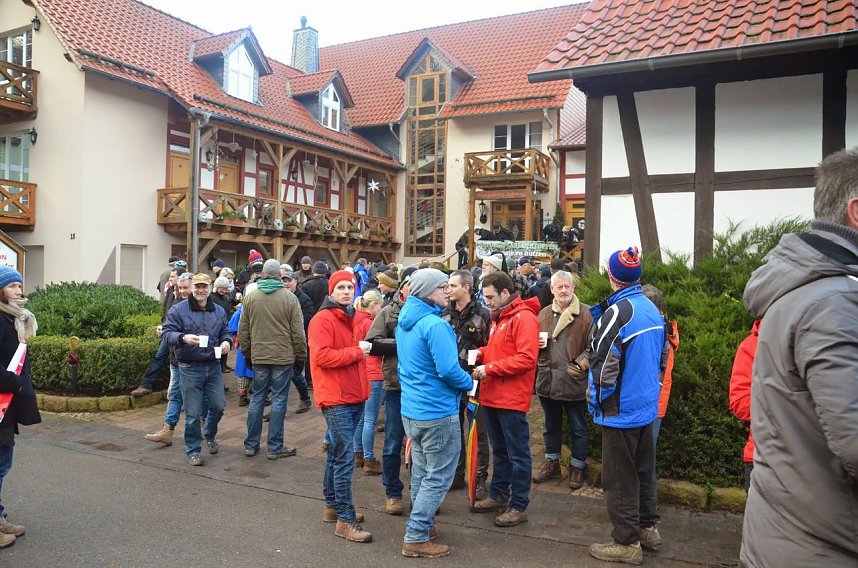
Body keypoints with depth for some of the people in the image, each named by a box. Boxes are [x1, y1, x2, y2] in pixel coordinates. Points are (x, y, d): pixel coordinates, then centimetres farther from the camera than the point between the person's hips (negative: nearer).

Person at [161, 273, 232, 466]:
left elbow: (225, 332, 16)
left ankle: (210, 436, 40)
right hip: (190, 368, -4)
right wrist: (183, 338, -30)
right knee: (193, 413, 1)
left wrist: (227, 341, -8)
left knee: (218, 406, 11)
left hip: (213, 366, 4)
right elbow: (168, 332, -10)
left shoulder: (219, 311, 8)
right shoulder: (178, 310, -6)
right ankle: (193, 450, 18)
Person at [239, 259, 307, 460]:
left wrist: (247, 354, 18)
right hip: (283, 357, -3)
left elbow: (243, 331, 6)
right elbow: (298, 333, -6)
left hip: (258, 357, 3)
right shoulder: (289, 297, -8)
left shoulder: (250, 297, 1)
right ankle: (275, 447, 9)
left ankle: (251, 445, 21)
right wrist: (300, 358, 4)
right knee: (279, 400, 3)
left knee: (257, 398, 13)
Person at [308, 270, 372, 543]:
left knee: (337, 454, 18)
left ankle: (332, 505, 30)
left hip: (354, 396, 9)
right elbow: (322, 357, -22)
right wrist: (356, 351, -17)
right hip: (336, 398, -9)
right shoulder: (322, 319, -12)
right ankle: (345, 519, 0)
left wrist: (362, 350, 10)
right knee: (345, 458, -8)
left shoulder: (350, 318, 17)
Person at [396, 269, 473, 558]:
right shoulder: (435, 325, -22)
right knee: (438, 477, 3)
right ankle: (416, 539, 8)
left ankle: (422, 526, 33)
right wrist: (469, 384, -7)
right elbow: (449, 370, -25)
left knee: (422, 472, 20)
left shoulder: (404, 321, 8)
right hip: (437, 412, -9)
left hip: (411, 409, 9)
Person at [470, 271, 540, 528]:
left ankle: (519, 506, 12)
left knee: (517, 455, 3)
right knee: (499, 450, 20)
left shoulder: (524, 317, -14)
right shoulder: (498, 317, 14)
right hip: (492, 396, 9)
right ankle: (498, 495, 32)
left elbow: (526, 359, -21)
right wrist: (481, 353, 3)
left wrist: (489, 369, -20)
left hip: (512, 399, -9)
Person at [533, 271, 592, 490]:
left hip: (574, 381, -4)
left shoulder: (585, 313, -5)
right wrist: (537, 342, -4)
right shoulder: (544, 314, 10)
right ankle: (552, 463, 34)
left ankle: (577, 468, 24)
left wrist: (581, 364, -19)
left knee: (578, 428, 9)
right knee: (551, 426, 19)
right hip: (548, 379, 5)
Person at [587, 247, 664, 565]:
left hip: (621, 410, -8)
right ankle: (648, 529, 33)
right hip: (647, 406, 8)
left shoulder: (617, 312, -22)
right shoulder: (653, 310, 5)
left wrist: (595, 400, -7)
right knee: (644, 471, 20)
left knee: (620, 478, 4)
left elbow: (603, 365, -22)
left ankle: (627, 542, 14)